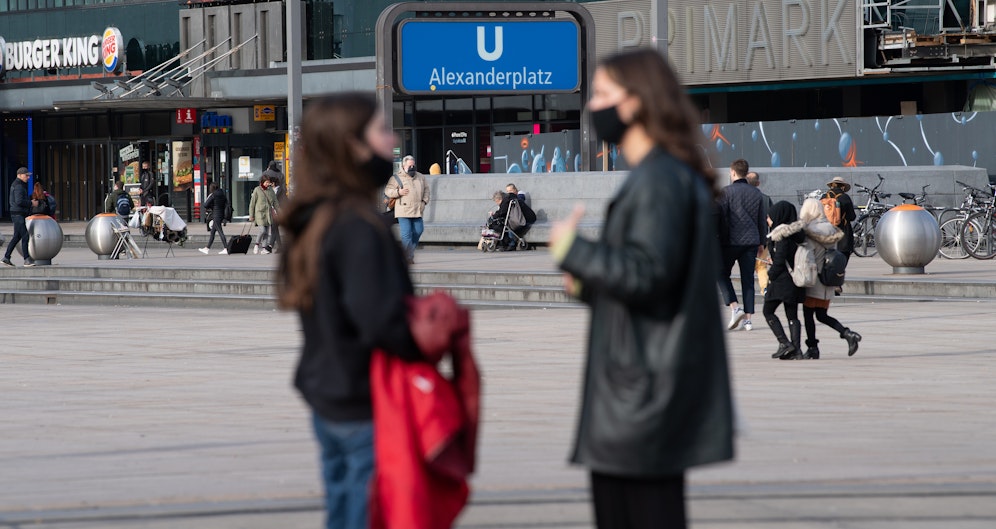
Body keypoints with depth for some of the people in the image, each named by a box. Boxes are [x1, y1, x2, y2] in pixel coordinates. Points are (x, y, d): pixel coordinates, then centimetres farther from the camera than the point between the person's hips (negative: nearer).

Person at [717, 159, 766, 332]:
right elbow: (762, 221, 13)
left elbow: (721, 218, -8)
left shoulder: (726, 192, -5)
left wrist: (718, 241, -3)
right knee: (748, 279, 6)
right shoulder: (757, 193, 9)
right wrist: (761, 243, 21)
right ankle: (748, 318, 3)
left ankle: (734, 308, -10)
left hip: (731, 241, -4)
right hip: (751, 241, 4)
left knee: (722, 274, 9)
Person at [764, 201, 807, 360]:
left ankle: (784, 342, -8)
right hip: (795, 279, 8)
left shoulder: (781, 236, -14)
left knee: (768, 311, 2)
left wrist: (771, 275, -7)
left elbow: (779, 260, -19)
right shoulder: (795, 233, 11)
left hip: (782, 279, -8)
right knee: (792, 315, 9)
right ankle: (796, 348, 1)